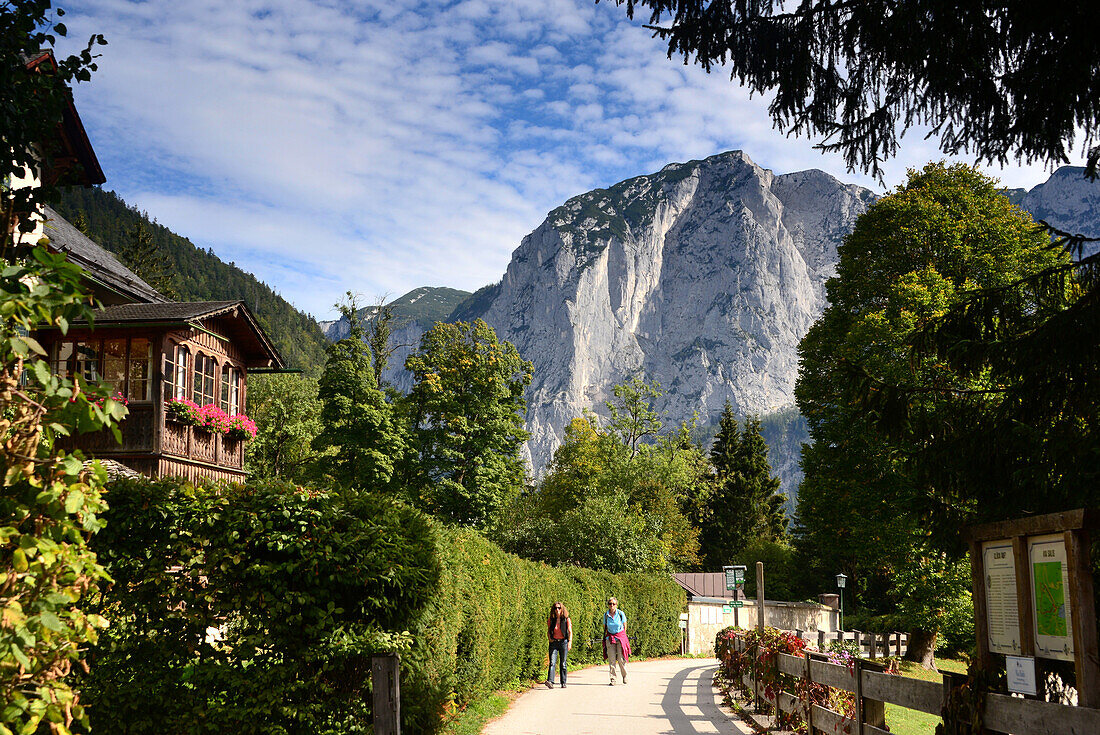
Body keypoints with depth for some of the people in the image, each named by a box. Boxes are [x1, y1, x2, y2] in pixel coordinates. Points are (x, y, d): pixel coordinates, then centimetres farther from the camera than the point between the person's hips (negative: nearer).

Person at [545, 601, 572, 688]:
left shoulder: (566, 620, 1)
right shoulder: (551, 620, 7)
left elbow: (570, 632, 2)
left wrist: (570, 642, -11)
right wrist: (550, 638, 0)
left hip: (563, 642, -1)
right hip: (554, 642, 1)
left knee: (563, 664, 3)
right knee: (552, 662, -13)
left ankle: (563, 683, 11)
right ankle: (550, 681, -25)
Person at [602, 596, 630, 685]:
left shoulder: (621, 614, -7)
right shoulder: (606, 615, -1)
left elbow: (624, 626, 6)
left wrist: (622, 636, 8)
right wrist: (606, 637, 8)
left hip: (621, 637, -2)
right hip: (610, 638, 2)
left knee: (621, 659, -5)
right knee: (611, 659, -3)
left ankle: (624, 676, 18)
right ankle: (613, 679, 4)